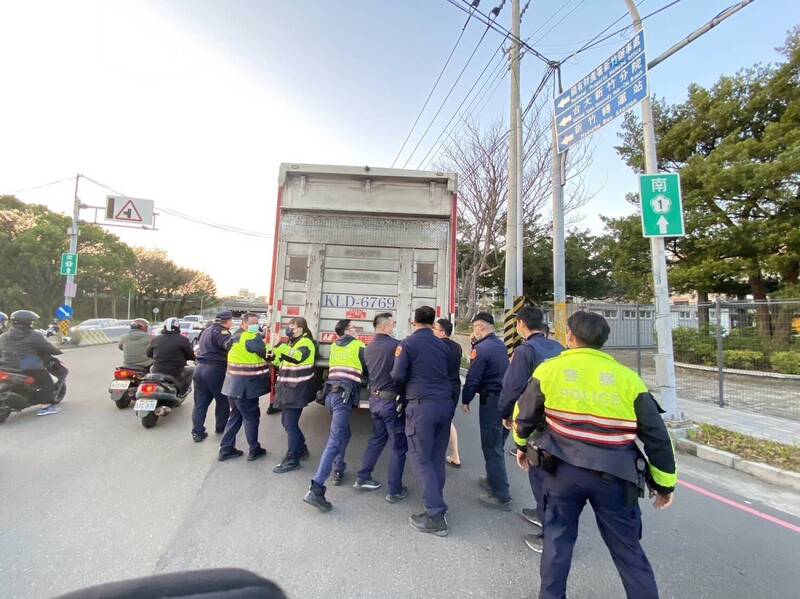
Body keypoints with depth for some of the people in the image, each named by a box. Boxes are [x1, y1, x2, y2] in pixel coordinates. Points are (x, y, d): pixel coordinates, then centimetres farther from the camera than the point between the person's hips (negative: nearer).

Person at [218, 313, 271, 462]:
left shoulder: (237, 336, 13)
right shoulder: (252, 338, -18)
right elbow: (267, 354, -21)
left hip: (234, 384, 9)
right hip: (245, 386, -9)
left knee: (236, 415, 20)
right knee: (251, 417, 5)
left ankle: (226, 449, 26)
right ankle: (254, 450, 18)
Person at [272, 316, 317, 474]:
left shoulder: (305, 342, -12)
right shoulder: (293, 342, 17)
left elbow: (297, 357, -33)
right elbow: (282, 361, 25)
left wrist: (280, 345, -38)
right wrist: (273, 355, 6)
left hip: (298, 389, -10)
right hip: (289, 388, 10)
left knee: (290, 423, -6)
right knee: (287, 421, 16)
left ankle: (292, 460, 5)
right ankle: (301, 449, 31)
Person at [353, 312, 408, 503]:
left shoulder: (369, 348, 4)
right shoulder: (396, 345, -19)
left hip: (375, 399, 7)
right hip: (392, 400, -7)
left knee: (377, 439, 23)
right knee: (398, 445, 6)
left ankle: (363, 478, 31)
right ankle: (395, 491, 16)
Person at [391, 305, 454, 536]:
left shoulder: (408, 343, -6)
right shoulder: (443, 345, 9)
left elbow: (397, 376, -8)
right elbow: (446, 374, 11)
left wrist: (407, 386, 12)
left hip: (421, 406, -5)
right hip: (445, 404, 6)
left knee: (422, 460, 4)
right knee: (437, 459, 16)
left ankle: (436, 516, 5)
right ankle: (436, 506, 26)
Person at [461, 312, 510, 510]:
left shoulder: (481, 348, -17)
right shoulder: (501, 345, 9)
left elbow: (472, 378, -16)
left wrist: (465, 400, -4)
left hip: (491, 401, -8)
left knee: (491, 448, 2)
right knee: (497, 445, 21)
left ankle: (502, 497, 9)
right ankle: (493, 480, 37)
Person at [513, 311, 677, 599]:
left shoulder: (549, 369, -4)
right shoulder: (628, 377, -2)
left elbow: (525, 414, 6)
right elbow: (656, 436, 2)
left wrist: (522, 445, 24)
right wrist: (664, 483, 14)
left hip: (562, 469, 0)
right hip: (614, 476, 1)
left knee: (557, 537, 18)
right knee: (627, 548, 19)